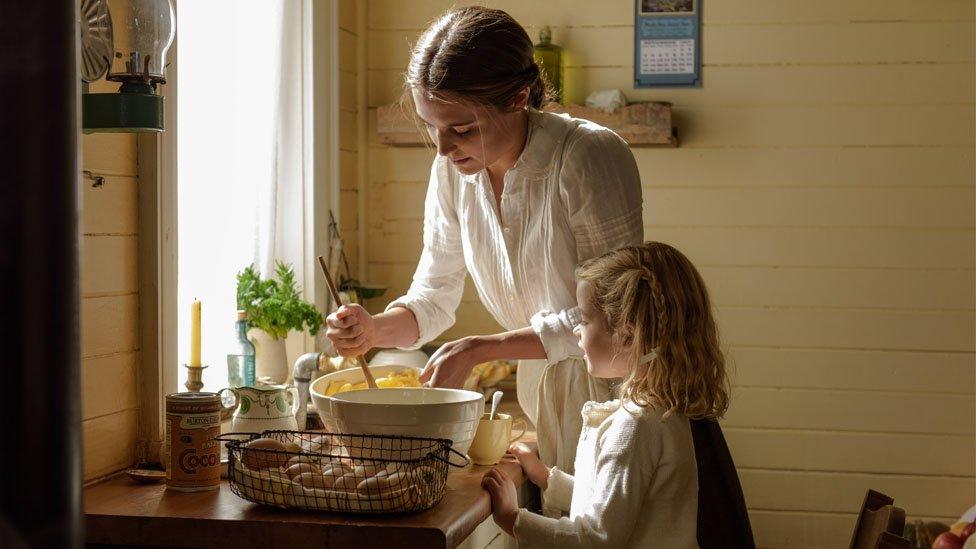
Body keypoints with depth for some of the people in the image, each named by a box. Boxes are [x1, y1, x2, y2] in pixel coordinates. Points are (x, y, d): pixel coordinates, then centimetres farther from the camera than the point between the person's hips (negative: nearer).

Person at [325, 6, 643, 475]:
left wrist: (478, 350, -25)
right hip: (540, 386, 5)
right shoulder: (452, 170, -4)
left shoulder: (590, 158, -24)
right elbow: (433, 299, 3)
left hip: (609, 384, -5)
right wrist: (375, 329, -18)